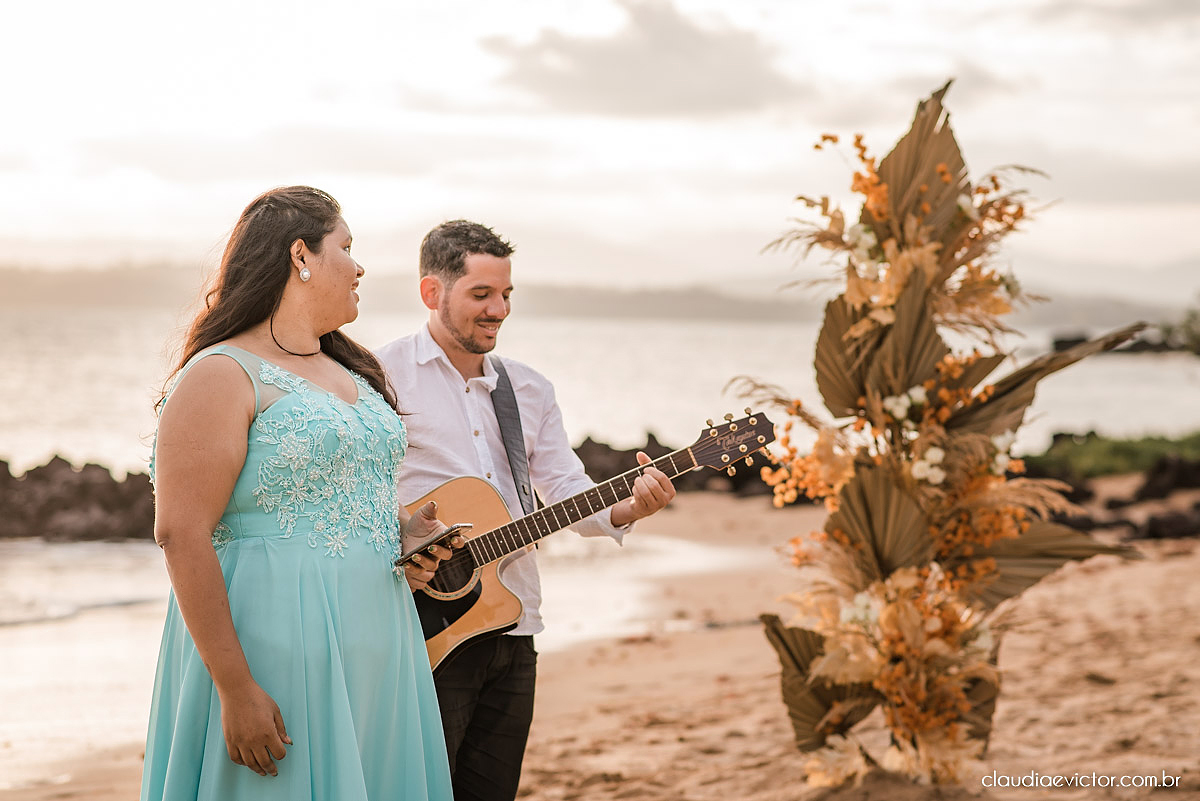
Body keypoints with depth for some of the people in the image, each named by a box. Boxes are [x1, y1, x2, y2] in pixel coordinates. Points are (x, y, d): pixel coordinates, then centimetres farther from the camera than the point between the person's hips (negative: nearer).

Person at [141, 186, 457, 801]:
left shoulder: (351, 374, 17)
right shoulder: (222, 374, -9)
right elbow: (182, 536, -17)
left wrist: (406, 529, 6)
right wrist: (235, 688, -23)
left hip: (371, 651, 8)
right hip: (278, 646, -8)